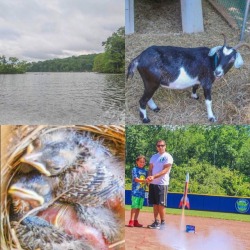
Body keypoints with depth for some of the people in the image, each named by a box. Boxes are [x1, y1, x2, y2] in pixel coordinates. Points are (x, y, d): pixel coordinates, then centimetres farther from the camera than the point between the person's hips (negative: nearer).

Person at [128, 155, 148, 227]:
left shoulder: (145, 171, 14)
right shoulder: (135, 169, -2)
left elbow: (146, 182, 12)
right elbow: (136, 179, -14)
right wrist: (144, 180, -28)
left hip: (142, 192, 5)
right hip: (136, 191, -5)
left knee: (139, 207, 8)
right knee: (134, 206, -8)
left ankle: (135, 221, 15)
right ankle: (131, 221, -2)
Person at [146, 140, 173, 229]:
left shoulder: (168, 157, -5)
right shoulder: (154, 157, 15)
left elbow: (165, 170, -15)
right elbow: (150, 169, 13)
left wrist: (154, 176, -25)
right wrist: (149, 176, -8)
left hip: (162, 183, -6)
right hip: (153, 183, 6)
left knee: (161, 204, -5)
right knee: (155, 203, 8)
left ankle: (162, 223, 3)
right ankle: (156, 222, 16)